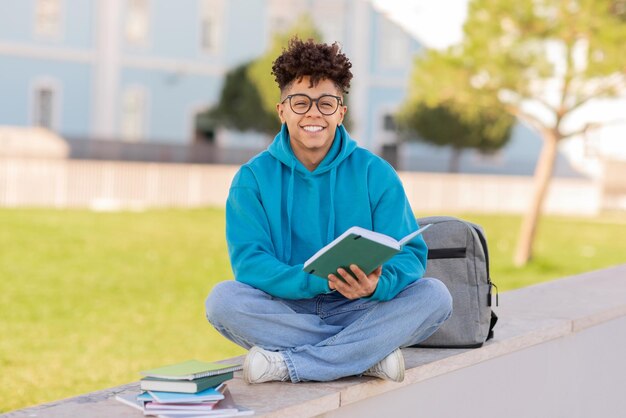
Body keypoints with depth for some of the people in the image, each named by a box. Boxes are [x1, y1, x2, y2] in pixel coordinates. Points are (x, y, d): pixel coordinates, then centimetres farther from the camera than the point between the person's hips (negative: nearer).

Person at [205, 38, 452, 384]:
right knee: (223, 298, -29)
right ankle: (370, 356, -24)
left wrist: (377, 285, -29)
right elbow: (249, 262, -12)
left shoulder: (375, 174, 1)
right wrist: (320, 280, -29)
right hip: (285, 313, 0)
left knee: (434, 295, -23)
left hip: (357, 312, 1)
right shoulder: (253, 178, 0)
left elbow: (409, 254, -5)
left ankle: (287, 364, -27)